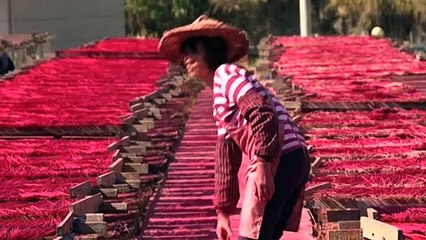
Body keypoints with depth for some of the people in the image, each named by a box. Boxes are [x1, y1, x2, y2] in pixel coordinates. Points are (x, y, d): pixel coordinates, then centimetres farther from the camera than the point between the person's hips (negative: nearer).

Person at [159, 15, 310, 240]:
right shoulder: (220, 96, 28)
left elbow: (262, 112, -18)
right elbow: (226, 155, 29)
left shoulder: (225, 73, -1)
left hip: (279, 160, -10)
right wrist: (223, 211, 28)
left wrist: (263, 165, -23)